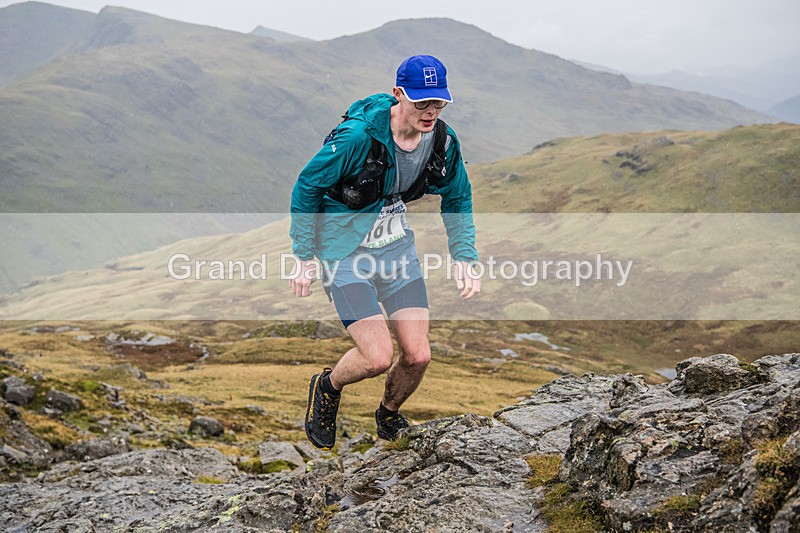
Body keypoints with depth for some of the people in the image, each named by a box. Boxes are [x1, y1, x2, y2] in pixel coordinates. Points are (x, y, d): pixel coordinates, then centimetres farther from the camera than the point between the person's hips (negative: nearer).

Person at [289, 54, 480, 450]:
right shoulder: (358, 136, -25)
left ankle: (389, 417, 31)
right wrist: (304, 257, -9)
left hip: (398, 248, 5)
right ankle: (327, 388, 20)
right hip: (345, 252, -5)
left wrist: (464, 259, 2)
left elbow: (458, 199, 10)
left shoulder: (443, 142, -9)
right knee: (379, 357, -15)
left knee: (418, 355, -2)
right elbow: (307, 185, -13)